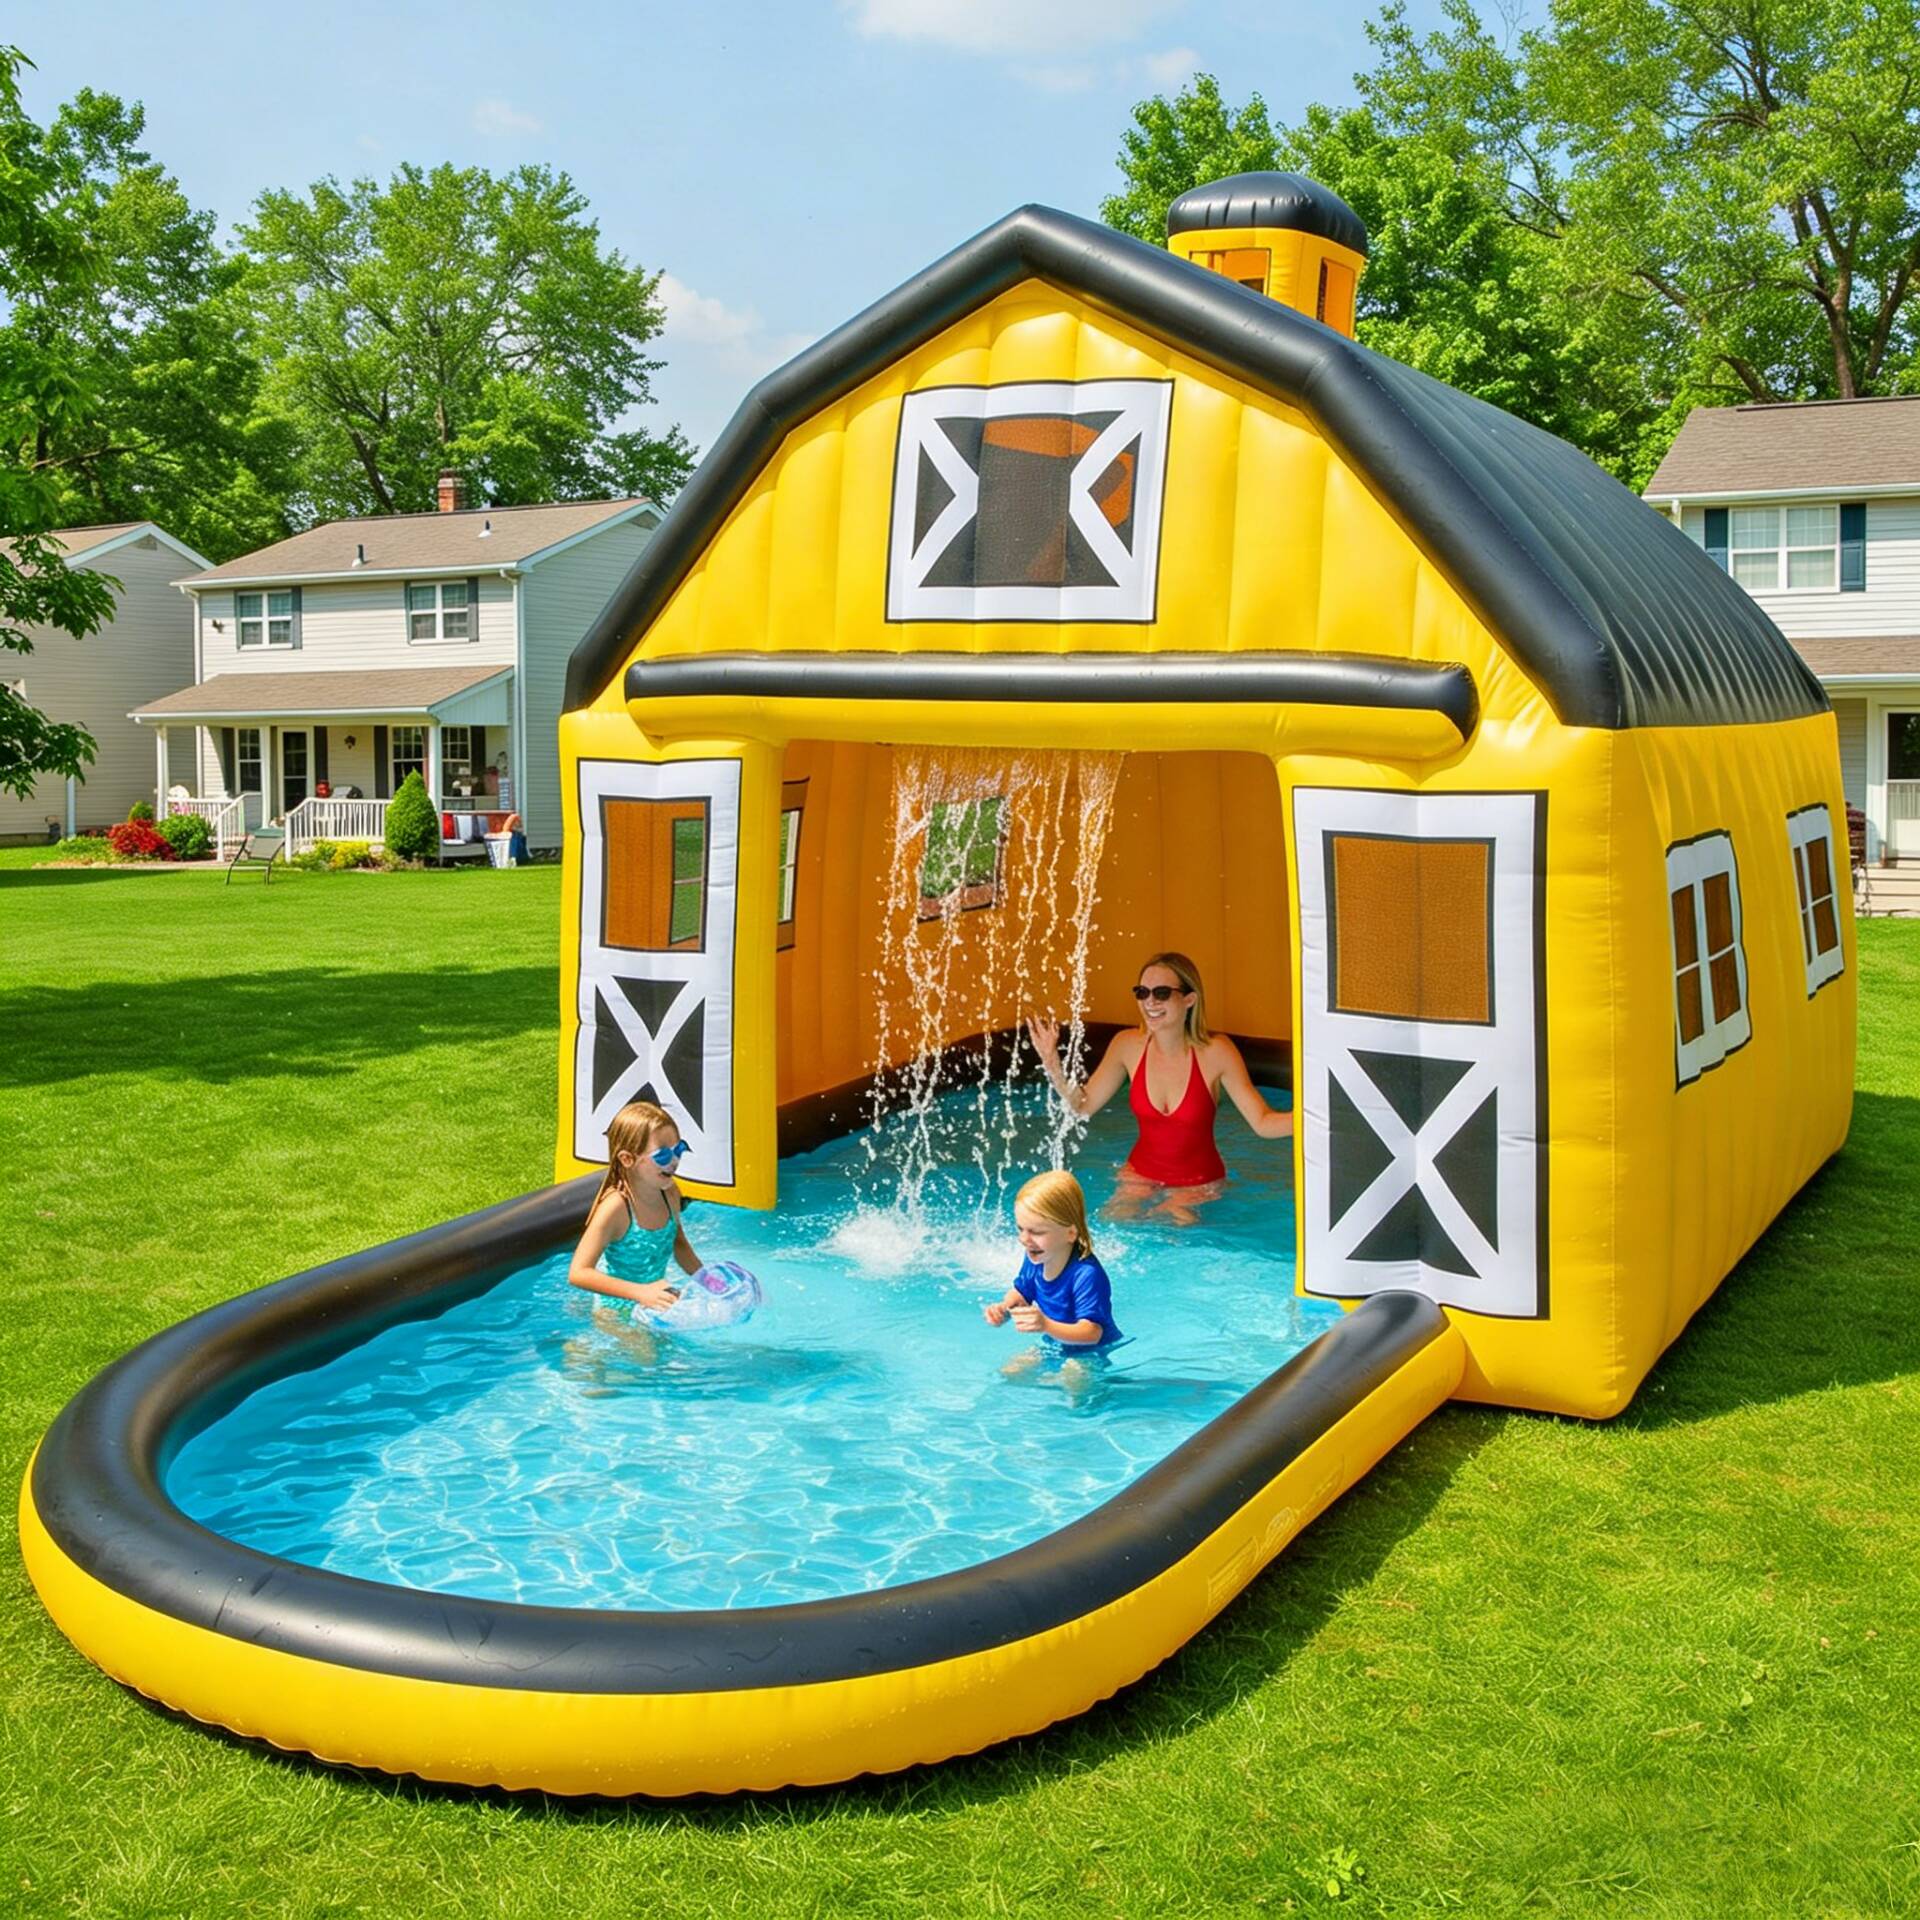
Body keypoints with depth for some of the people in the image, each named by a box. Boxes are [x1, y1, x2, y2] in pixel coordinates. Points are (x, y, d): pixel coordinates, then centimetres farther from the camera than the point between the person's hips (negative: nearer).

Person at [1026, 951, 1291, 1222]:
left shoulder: (1214, 1051, -18)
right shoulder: (1128, 1045, -9)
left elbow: (1263, 1122, -18)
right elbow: (1082, 1107, -1)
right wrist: (1051, 1061, -15)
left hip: (1198, 1182, -3)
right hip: (1140, 1174, 3)